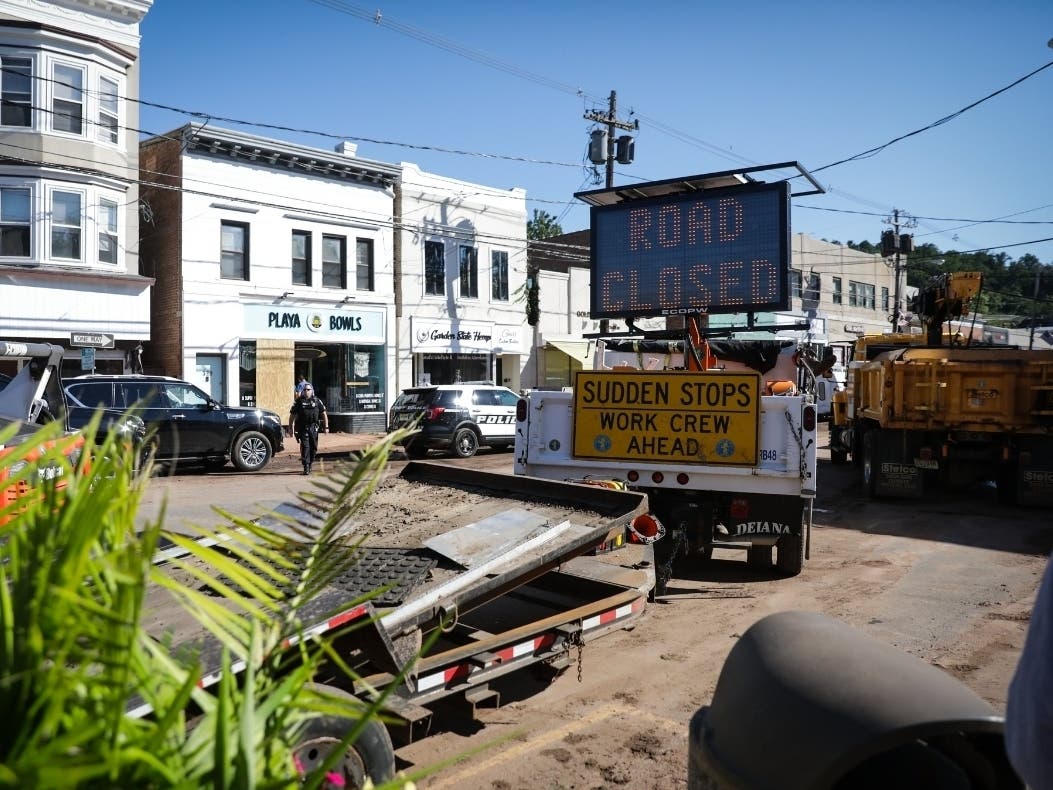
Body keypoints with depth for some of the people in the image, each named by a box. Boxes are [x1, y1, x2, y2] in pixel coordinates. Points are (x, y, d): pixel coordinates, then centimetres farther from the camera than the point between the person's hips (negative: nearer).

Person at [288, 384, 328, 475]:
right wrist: (290, 427, 4)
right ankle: (306, 467, -11)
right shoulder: (298, 402, 3)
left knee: (313, 447, 8)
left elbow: (324, 414, 8)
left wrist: (326, 426, 3)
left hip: (313, 428, 2)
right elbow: (292, 415, 6)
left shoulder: (317, 401, 6)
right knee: (305, 446, -10)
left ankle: (310, 464, 26)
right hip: (302, 428, -2)